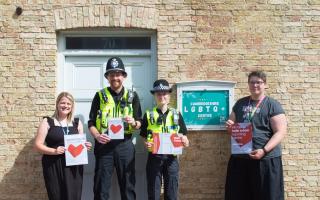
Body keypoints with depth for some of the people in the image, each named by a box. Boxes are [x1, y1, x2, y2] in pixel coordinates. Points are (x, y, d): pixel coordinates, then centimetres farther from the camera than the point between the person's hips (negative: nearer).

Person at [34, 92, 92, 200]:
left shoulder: (77, 122, 11)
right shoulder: (47, 122, 2)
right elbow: (38, 145, -2)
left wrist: (86, 146, -3)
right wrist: (54, 151, -17)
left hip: (73, 166, 3)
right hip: (54, 166, -2)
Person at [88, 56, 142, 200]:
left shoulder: (132, 96, 8)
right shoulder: (100, 96, 5)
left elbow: (139, 123, 8)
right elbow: (91, 122, 4)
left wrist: (134, 123, -15)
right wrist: (97, 136, -16)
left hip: (125, 144, 1)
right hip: (104, 144, -1)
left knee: (128, 185, 7)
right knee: (101, 187, 4)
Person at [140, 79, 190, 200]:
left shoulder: (176, 114, 7)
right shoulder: (148, 115, 4)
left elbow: (184, 137, 8)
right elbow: (144, 137, 7)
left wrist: (184, 141, -14)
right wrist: (146, 144, -14)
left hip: (171, 157, 1)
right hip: (154, 157, -1)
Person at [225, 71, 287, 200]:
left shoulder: (273, 105, -4)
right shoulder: (240, 103, 13)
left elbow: (280, 132, -10)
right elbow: (232, 122, 24)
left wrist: (264, 150, -22)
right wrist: (230, 125, -1)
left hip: (266, 159, -5)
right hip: (239, 158, 5)